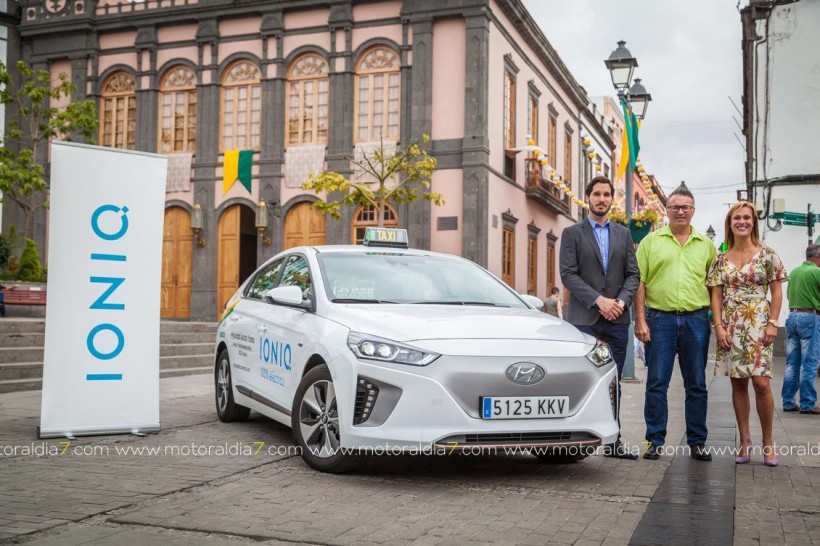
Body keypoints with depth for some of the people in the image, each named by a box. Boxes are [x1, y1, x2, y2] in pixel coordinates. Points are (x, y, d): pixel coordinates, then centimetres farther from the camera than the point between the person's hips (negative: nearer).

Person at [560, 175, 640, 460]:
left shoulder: (623, 234, 15)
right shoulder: (572, 233, 4)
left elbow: (632, 274, 10)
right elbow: (568, 274, -5)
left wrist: (622, 301, -8)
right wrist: (598, 300, -15)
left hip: (617, 319, 3)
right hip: (585, 319, -3)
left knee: (613, 382, 6)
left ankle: (613, 441, 12)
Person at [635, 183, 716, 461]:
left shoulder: (706, 245, 11)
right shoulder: (651, 241, 4)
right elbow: (639, 282, 1)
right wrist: (640, 320, -7)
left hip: (696, 320, 2)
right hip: (659, 318, -2)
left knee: (696, 384, 7)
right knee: (656, 383, 1)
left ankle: (697, 442, 17)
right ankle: (655, 441, 10)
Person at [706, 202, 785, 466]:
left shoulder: (767, 254, 2)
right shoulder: (721, 260, 8)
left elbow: (776, 291, 1)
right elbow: (716, 295, 6)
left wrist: (773, 323, -8)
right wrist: (719, 326, -4)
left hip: (758, 325, -2)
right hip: (731, 327, 3)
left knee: (762, 383, -9)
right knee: (738, 383, 5)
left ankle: (767, 441, 8)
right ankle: (744, 441, 14)